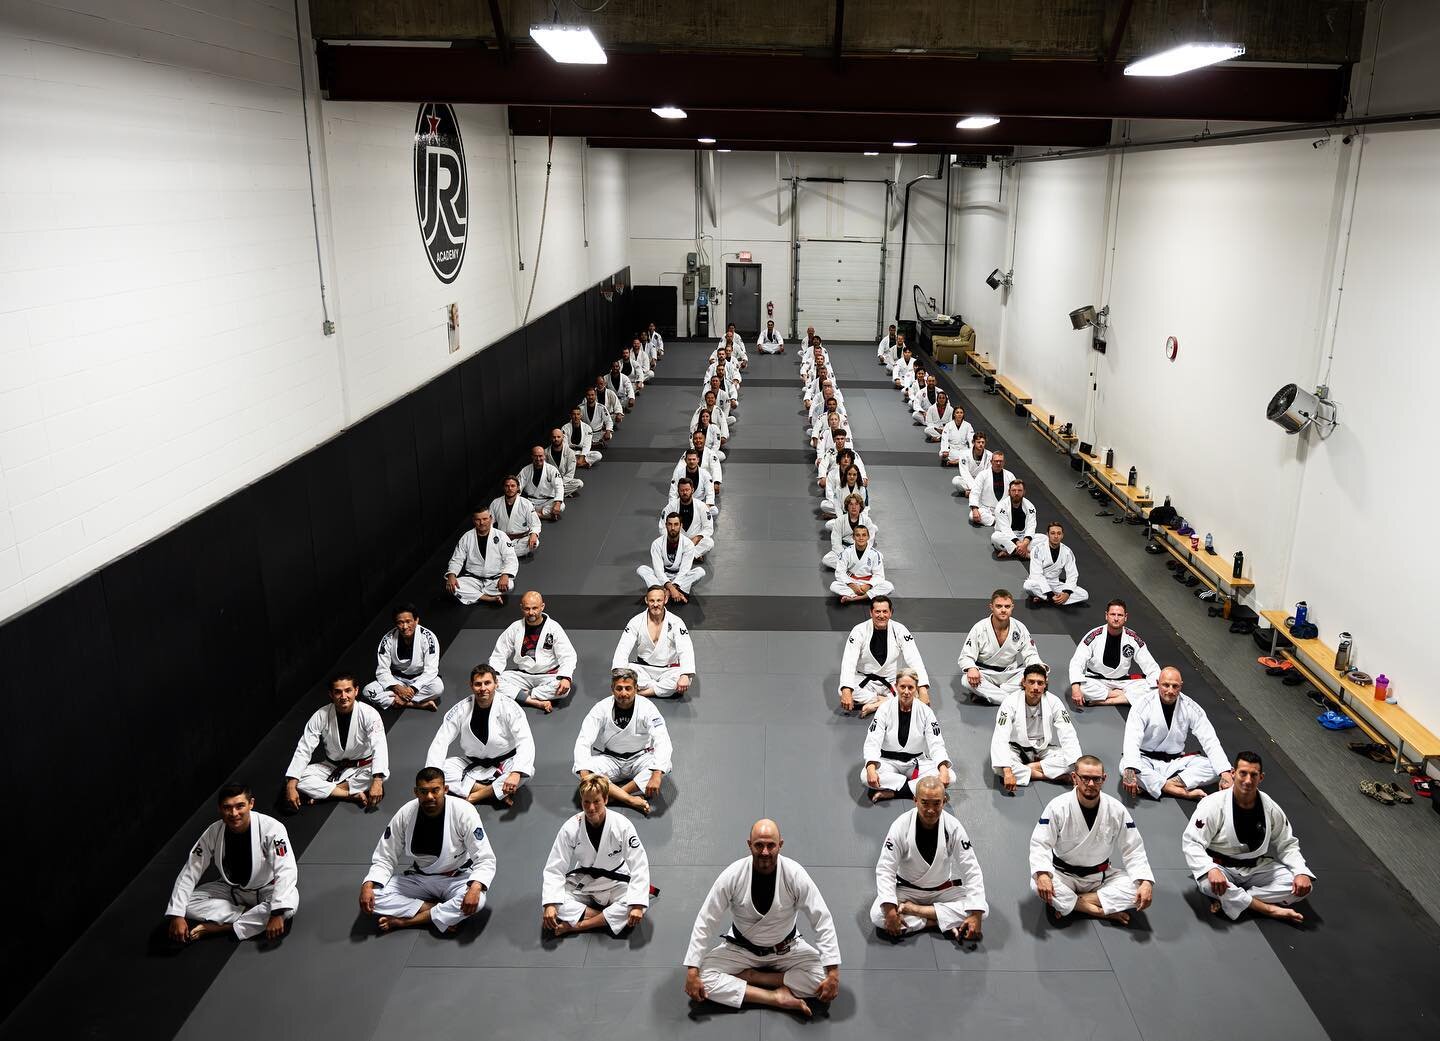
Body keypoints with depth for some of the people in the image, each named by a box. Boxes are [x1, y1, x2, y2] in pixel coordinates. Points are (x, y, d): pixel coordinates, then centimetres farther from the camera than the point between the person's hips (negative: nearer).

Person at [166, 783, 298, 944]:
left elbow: (285, 870, -35)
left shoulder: (271, 828, -28)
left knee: (290, 901, -37)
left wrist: (277, 914, -45)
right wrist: (176, 915, -19)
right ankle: (254, 915, -17)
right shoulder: (213, 833, -15)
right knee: (189, 904, -19)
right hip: (232, 890, 4)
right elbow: (189, 873, -10)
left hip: (266, 890, -3)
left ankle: (217, 927, -25)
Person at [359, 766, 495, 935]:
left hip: (457, 878, -3)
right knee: (372, 896, -20)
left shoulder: (464, 811, -22)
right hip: (419, 878, 3)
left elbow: (485, 859, -21)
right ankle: (446, 914, -20)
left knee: (477, 900, -36)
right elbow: (384, 858, -2)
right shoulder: (405, 814, -13)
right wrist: (368, 885, -21)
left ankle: (403, 921, -23)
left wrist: (475, 888, -40)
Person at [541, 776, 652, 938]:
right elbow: (554, 869, -13)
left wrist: (637, 905, -31)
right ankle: (610, 918, -19)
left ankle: (574, 925, -24)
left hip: (614, 884, -1)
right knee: (550, 909, -24)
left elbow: (639, 866, -21)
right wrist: (550, 904, -27)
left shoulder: (622, 826, -21)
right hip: (582, 884, 1)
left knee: (634, 909, -31)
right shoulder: (570, 828, -16)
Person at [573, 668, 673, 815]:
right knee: (578, 768, -29)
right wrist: (585, 775, -38)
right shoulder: (601, 708, -15)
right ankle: (631, 800, -35)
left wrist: (656, 775, -43)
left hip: (639, 758, 0)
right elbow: (583, 741, -22)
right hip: (609, 758, 1)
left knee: (665, 764, -31)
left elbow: (662, 741, -28)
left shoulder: (646, 707, -18)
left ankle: (612, 795, -30)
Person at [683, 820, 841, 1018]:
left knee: (823, 976, -24)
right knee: (703, 977, -24)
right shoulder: (732, 876, -22)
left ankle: (748, 975, -14)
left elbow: (823, 921, -17)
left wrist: (833, 973, -23)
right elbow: (705, 922, -15)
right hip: (741, 948, 0)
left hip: (787, 949, 0)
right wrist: (692, 971, -19)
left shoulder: (795, 875, -23)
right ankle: (778, 998, -24)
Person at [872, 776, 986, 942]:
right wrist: (890, 910, -30)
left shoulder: (953, 827, -18)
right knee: (877, 915, -28)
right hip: (907, 890, -1)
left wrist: (976, 915, -25)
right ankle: (946, 923, -21)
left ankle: (914, 909, -21)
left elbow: (971, 871, -16)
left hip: (943, 890, 1)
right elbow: (885, 869, -19)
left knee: (983, 908, -23)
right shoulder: (901, 826, -21)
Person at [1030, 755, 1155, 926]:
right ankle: (1101, 911, -20)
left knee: (1142, 890, -22)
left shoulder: (1116, 809, -11)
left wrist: (1146, 882, -21)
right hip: (1063, 874, -3)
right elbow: (1040, 844, -16)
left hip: (1100, 876, 3)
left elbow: (1133, 849, -5)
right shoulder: (1058, 806, -18)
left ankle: (1066, 903, -20)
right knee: (1038, 885, -33)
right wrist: (1042, 874, -36)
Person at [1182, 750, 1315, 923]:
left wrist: (1301, 872, -11)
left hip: (1256, 868, 5)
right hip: (1222, 868, -5)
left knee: (1303, 886, -14)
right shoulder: (1214, 804, -19)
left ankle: (1229, 900, -19)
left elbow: (1287, 844, 8)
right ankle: (1271, 910, -20)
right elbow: (1191, 843, -20)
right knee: (1210, 883, -38)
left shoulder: (1271, 808, -5)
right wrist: (1211, 869, -38)